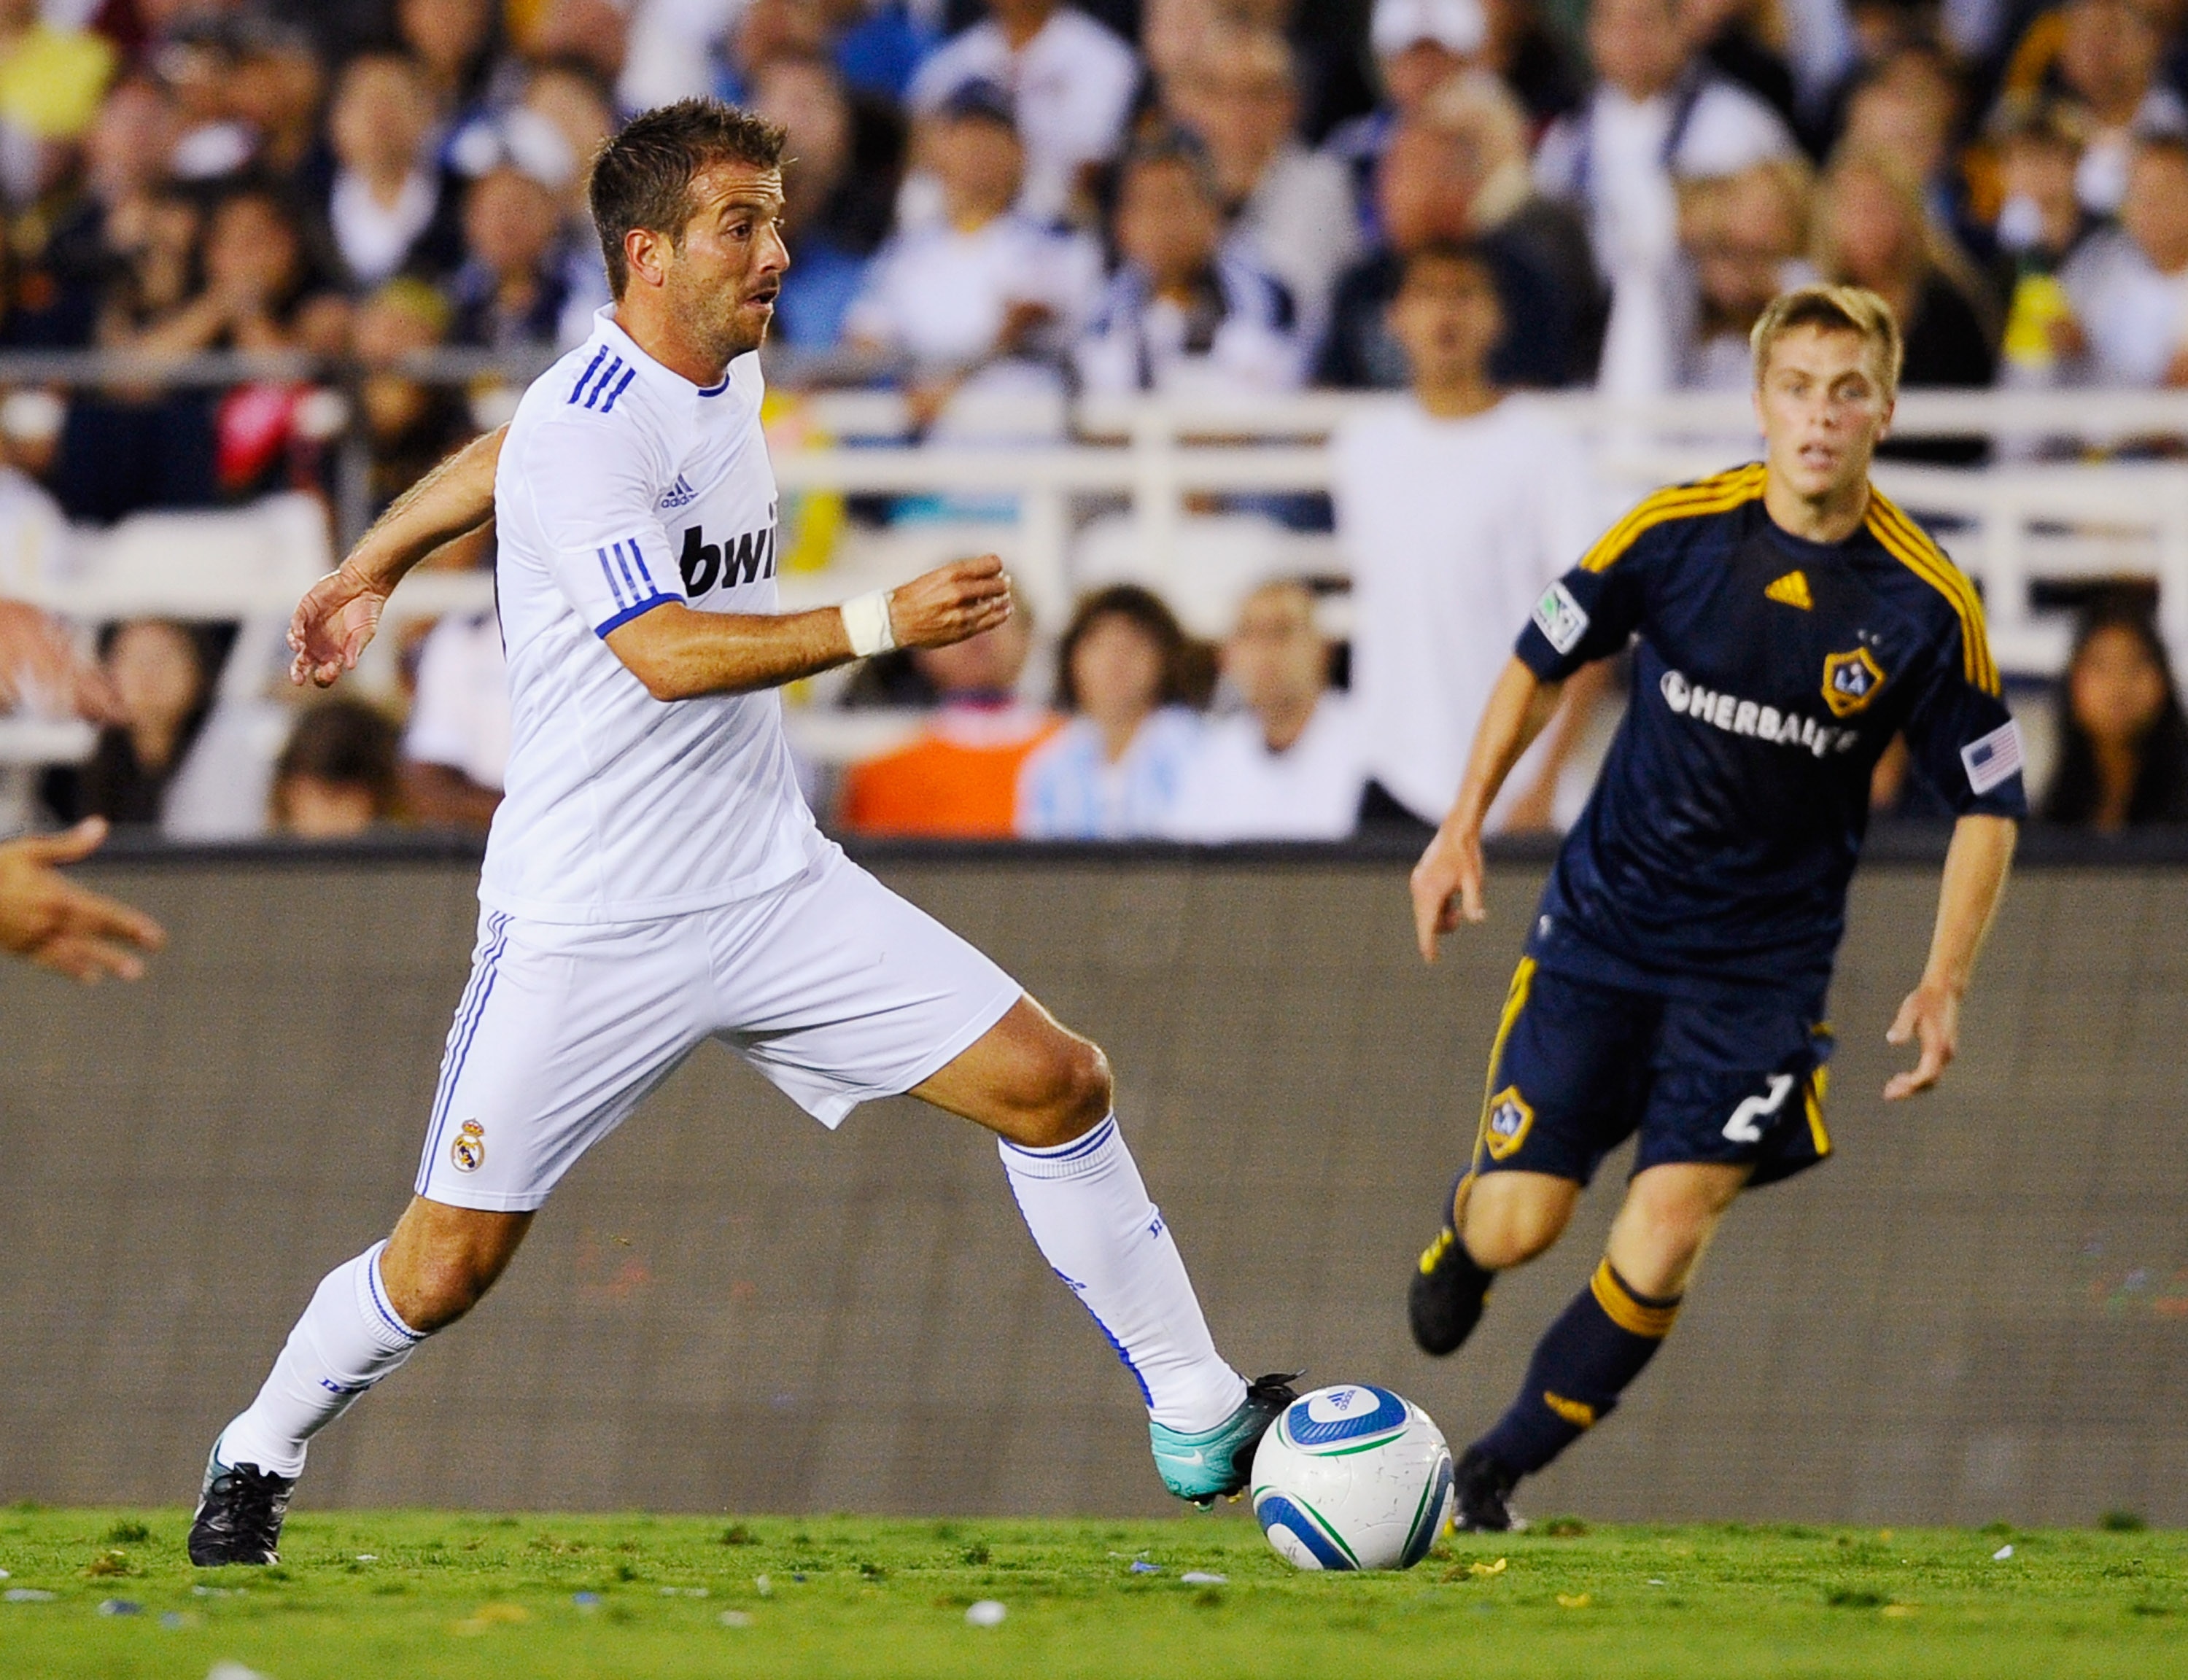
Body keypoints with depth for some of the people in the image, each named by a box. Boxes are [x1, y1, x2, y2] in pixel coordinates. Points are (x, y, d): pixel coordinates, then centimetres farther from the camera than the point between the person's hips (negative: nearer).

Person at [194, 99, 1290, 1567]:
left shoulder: (732, 371, 7)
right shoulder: (587, 430, -19)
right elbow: (664, 653, -31)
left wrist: (373, 570, 35)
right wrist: (884, 623, -37)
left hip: (774, 889, 7)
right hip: (586, 931, -7)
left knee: (1058, 1085, -3)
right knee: (449, 1265, -2)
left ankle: (1197, 1423, 6)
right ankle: (259, 1460, 25)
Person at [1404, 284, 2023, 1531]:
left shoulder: (1928, 605, -11)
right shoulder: (1676, 533, -10)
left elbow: (1990, 802, -1)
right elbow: (1544, 658, 7)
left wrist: (1946, 984, -9)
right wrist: (1464, 828, 2)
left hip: (1765, 962, -1)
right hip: (1604, 925, 1)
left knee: (1669, 1230, -14)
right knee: (1520, 1229, -3)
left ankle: (1495, 1473, 5)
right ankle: (1464, 1227, 37)